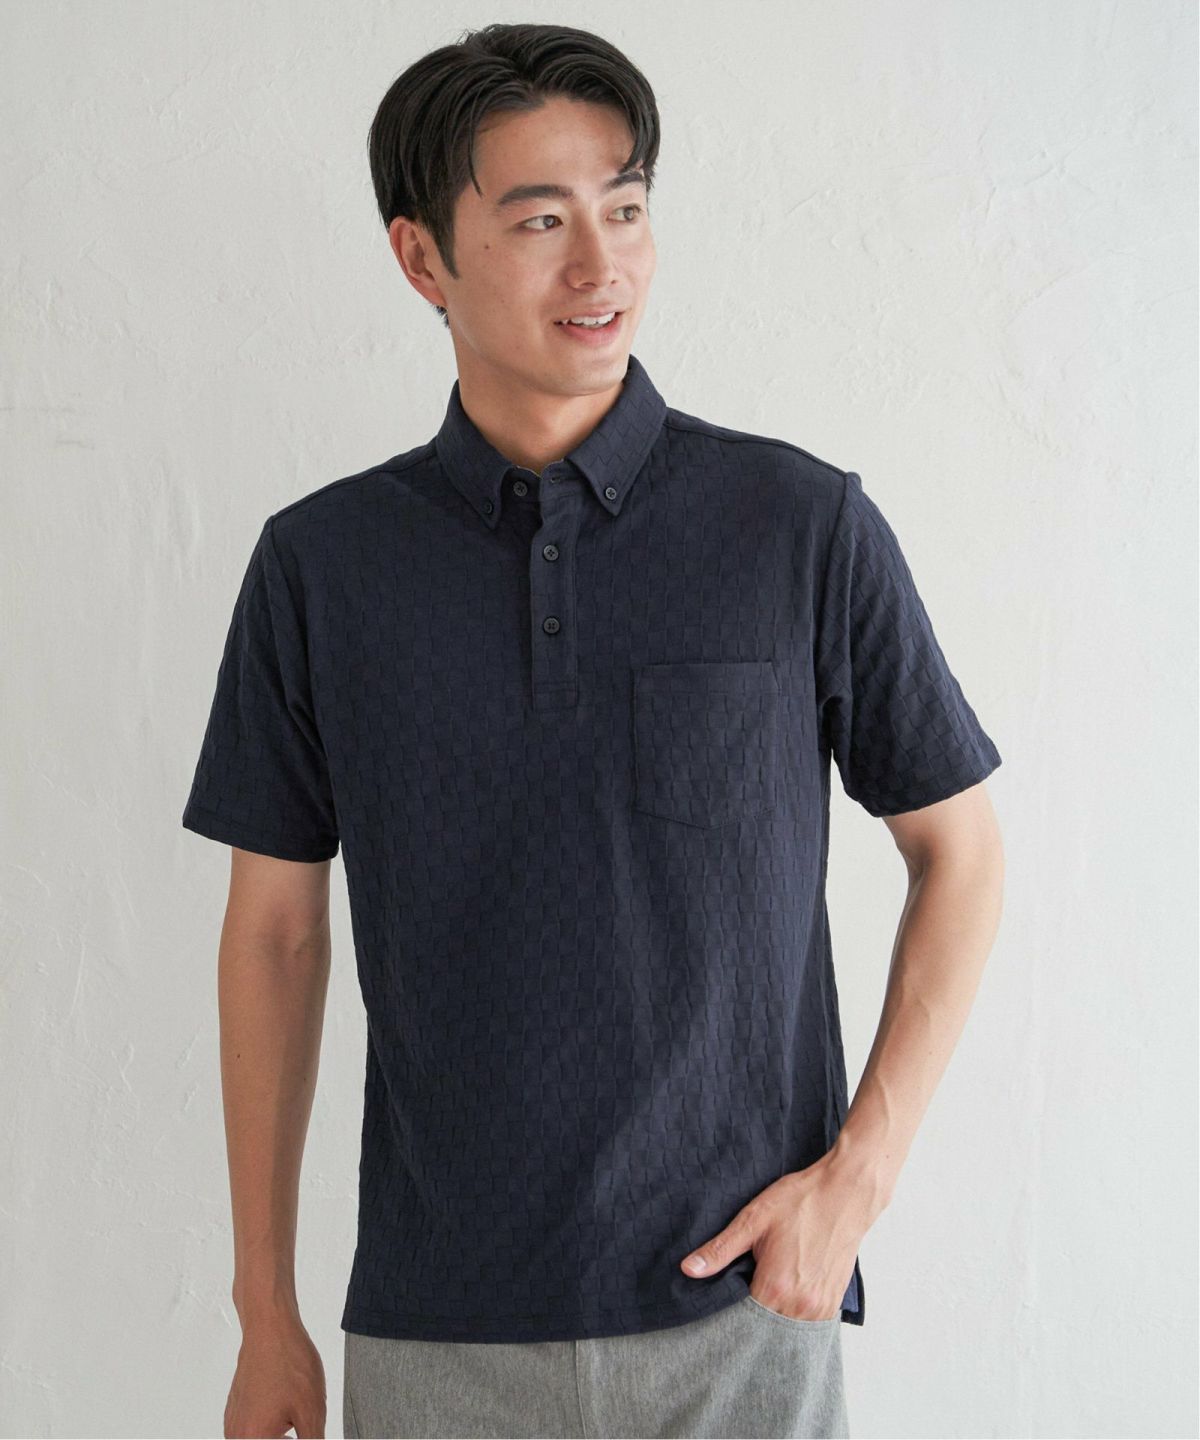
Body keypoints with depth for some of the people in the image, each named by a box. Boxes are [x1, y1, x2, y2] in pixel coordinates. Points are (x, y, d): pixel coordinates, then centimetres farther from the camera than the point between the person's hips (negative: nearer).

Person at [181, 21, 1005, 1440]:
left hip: (743, 1314, -1)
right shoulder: (320, 562, -1)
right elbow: (273, 927, 5)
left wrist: (857, 1176, -6)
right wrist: (265, 1314, 6)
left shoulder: (806, 524, -6)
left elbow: (958, 848, 4)